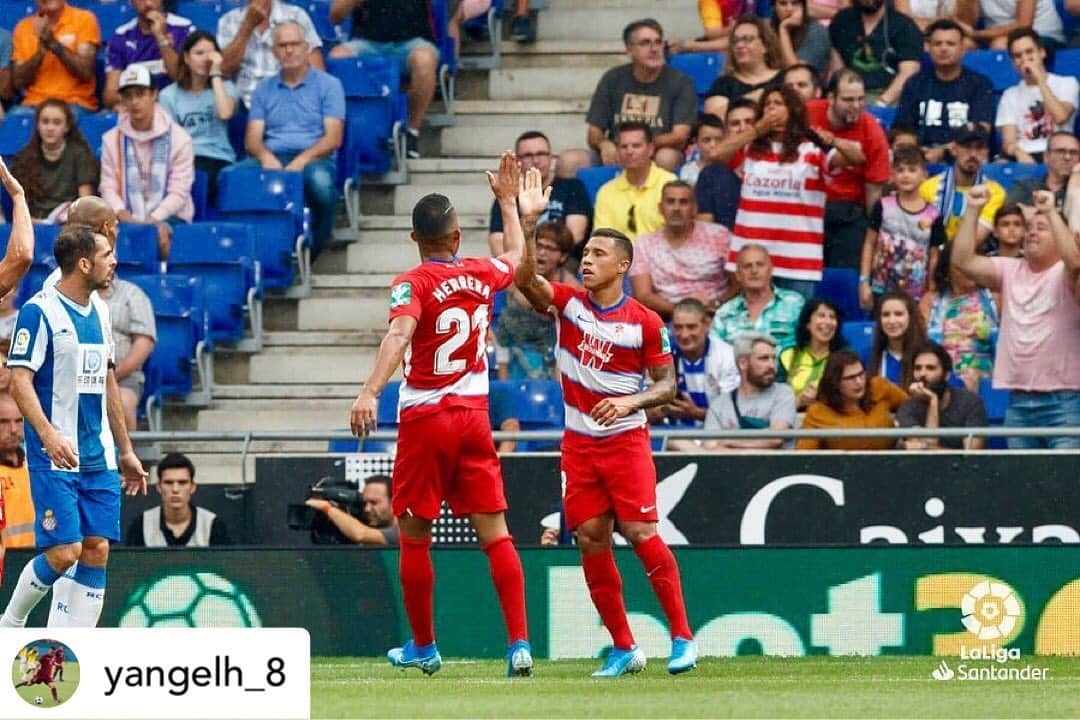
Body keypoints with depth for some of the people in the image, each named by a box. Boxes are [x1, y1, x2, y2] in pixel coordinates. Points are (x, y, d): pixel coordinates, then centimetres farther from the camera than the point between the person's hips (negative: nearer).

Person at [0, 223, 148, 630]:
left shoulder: (98, 310, 14)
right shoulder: (40, 311, -9)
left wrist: (125, 451, 23)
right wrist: (49, 435, -28)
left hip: (99, 459, 7)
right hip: (55, 457, -7)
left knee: (96, 552, 0)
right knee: (63, 553, -12)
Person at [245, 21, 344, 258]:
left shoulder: (328, 85, 11)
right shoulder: (264, 90, 22)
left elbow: (333, 139, 0)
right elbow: (252, 137, 12)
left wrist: (302, 161, -17)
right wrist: (265, 156, -13)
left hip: (313, 159, -2)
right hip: (272, 157, 2)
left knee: (320, 179, -41)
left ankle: (312, 249, -19)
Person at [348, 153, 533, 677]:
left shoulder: (413, 284, -10)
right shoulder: (482, 275, 5)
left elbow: (400, 333, -29)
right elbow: (514, 257, 30)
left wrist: (370, 392, -40)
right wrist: (509, 202, 43)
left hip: (424, 418, -4)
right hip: (474, 416, 4)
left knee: (414, 536, 8)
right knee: (495, 532, 2)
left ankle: (423, 647, 16)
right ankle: (520, 643, -8)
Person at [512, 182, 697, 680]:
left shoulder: (645, 322, -6)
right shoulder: (568, 303, 1)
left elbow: (666, 385, -1)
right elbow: (525, 279, -16)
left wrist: (630, 402, -20)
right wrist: (528, 225, -28)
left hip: (626, 438, -4)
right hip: (579, 442, 4)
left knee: (640, 532, -13)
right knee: (590, 538, 0)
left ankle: (682, 637, -6)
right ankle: (623, 649, 8)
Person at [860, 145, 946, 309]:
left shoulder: (932, 216, -2)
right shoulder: (883, 207, 0)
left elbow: (934, 258, 2)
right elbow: (870, 244, 5)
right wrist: (864, 282, 0)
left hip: (916, 296, 0)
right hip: (883, 291, 0)